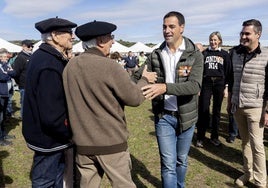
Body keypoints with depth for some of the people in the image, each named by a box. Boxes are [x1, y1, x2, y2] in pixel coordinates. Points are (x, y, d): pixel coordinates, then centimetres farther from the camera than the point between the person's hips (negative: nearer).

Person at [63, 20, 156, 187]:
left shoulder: (70, 66, 0)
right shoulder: (109, 66, -18)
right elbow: (135, 98, -10)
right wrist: (145, 79, 7)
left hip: (83, 142, 6)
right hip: (111, 142, -5)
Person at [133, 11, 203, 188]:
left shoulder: (195, 55, -9)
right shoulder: (155, 55, -1)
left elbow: (195, 85, -22)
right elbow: (138, 77, -3)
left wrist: (165, 87, -36)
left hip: (186, 115, 0)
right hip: (163, 116, 0)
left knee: (181, 160, 19)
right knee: (168, 164, 3)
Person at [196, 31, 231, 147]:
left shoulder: (225, 54, 6)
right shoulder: (204, 53, 6)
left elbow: (228, 71, 5)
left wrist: (226, 86, -1)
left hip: (219, 84, 1)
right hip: (206, 83, -1)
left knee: (217, 111, 9)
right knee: (203, 110, -3)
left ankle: (214, 137, 21)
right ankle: (200, 137, 8)